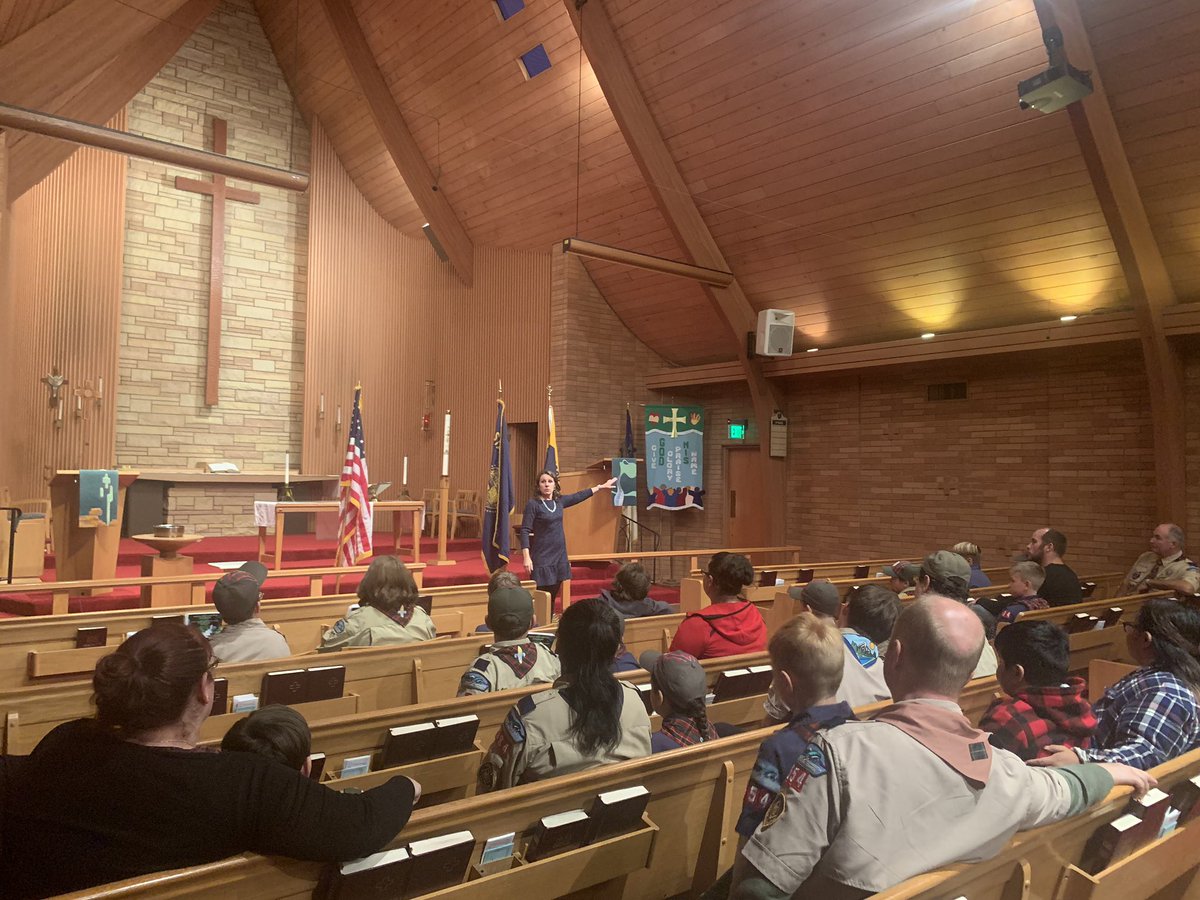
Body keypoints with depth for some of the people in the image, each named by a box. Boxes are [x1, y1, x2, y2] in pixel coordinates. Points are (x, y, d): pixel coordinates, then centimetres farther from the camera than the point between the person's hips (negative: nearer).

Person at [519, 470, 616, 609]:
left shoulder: (559, 501, 8)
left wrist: (601, 486, 30)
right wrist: (526, 557, -21)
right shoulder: (533, 504, -10)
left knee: (552, 598, 11)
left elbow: (580, 496, 22)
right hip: (542, 558, -6)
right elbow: (524, 531, -13)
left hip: (559, 556, 6)